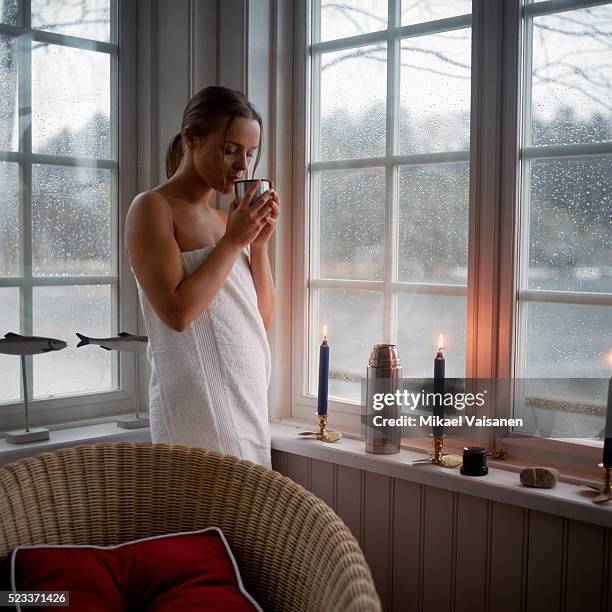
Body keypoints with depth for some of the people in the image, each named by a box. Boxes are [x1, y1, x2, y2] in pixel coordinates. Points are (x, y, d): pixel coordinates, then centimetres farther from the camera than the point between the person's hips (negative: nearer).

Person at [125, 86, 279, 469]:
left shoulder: (225, 219, 13)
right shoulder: (153, 208, -7)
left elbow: (263, 319, 11)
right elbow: (177, 312, -19)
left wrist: (259, 243, 0)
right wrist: (234, 240, -14)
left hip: (249, 395, 7)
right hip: (198, 402, -7)